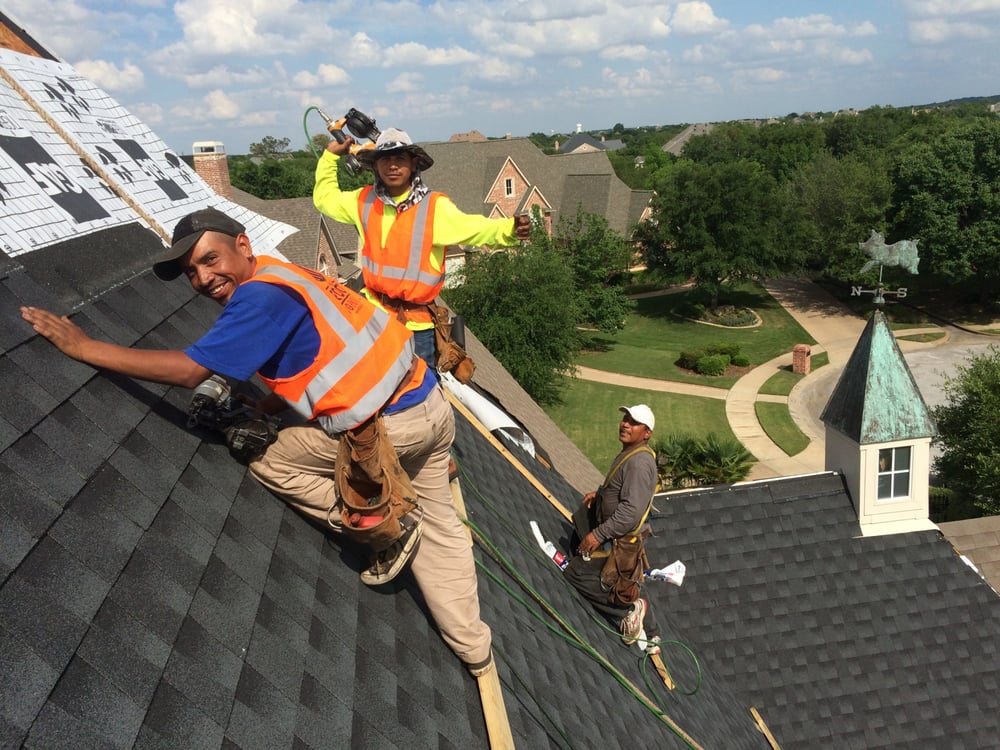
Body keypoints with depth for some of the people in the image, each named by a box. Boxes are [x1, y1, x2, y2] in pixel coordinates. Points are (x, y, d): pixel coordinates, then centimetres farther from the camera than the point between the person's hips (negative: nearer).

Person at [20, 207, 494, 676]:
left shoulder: (261, 295, -16)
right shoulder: (286, 276, 13)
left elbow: (188, 371, -20)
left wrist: (83, 346, -13)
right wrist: (255, 414, 11)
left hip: (387, 426, -9)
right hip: (432, 407, 9)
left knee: (267, 461, 10)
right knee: (438, 527, 21)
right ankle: (474, 652, 32)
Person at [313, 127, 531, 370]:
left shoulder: (435, 206, -8)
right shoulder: (364, 200, 7)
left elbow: (477, 230, -17)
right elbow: (325, 199, 24)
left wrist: (509, 230, -36)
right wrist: (330, 157, 21)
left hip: (416, 324, -4)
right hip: (370, 314, 4)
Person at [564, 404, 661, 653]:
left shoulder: (639, 462, -26)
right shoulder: (630, 454, 6)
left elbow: (631, 511, -31)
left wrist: (598, 534, -28)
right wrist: (598, 493, 7)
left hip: (618, 541, -10)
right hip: (615, 536, 10)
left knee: (575, 574, -3)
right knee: (628, 587, 21)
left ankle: (629, 608, 2)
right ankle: (650, 637, 36)